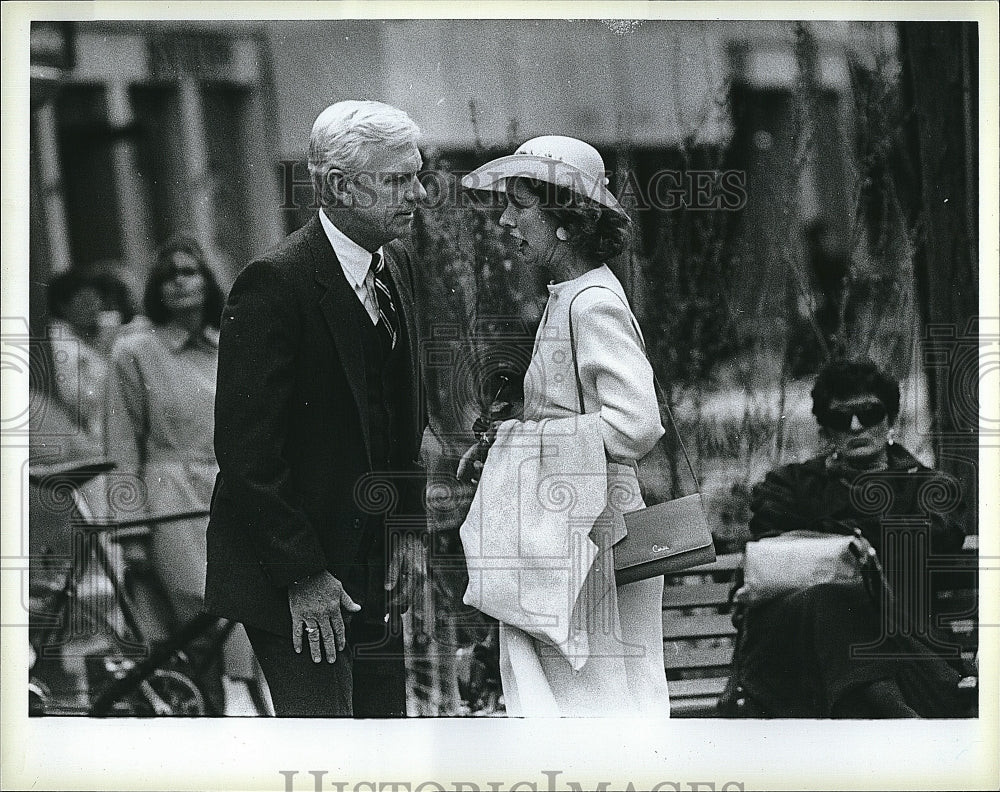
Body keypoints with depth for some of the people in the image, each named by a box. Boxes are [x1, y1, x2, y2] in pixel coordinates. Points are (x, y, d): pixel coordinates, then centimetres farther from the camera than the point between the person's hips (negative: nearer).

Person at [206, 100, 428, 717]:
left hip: (374, 575, 8)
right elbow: (247, 449, -20)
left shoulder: (395, 266, 8)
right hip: (298, 583, -8)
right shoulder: (276, 284, -19)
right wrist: (302, 574, -19)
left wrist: (409, 527, 9)